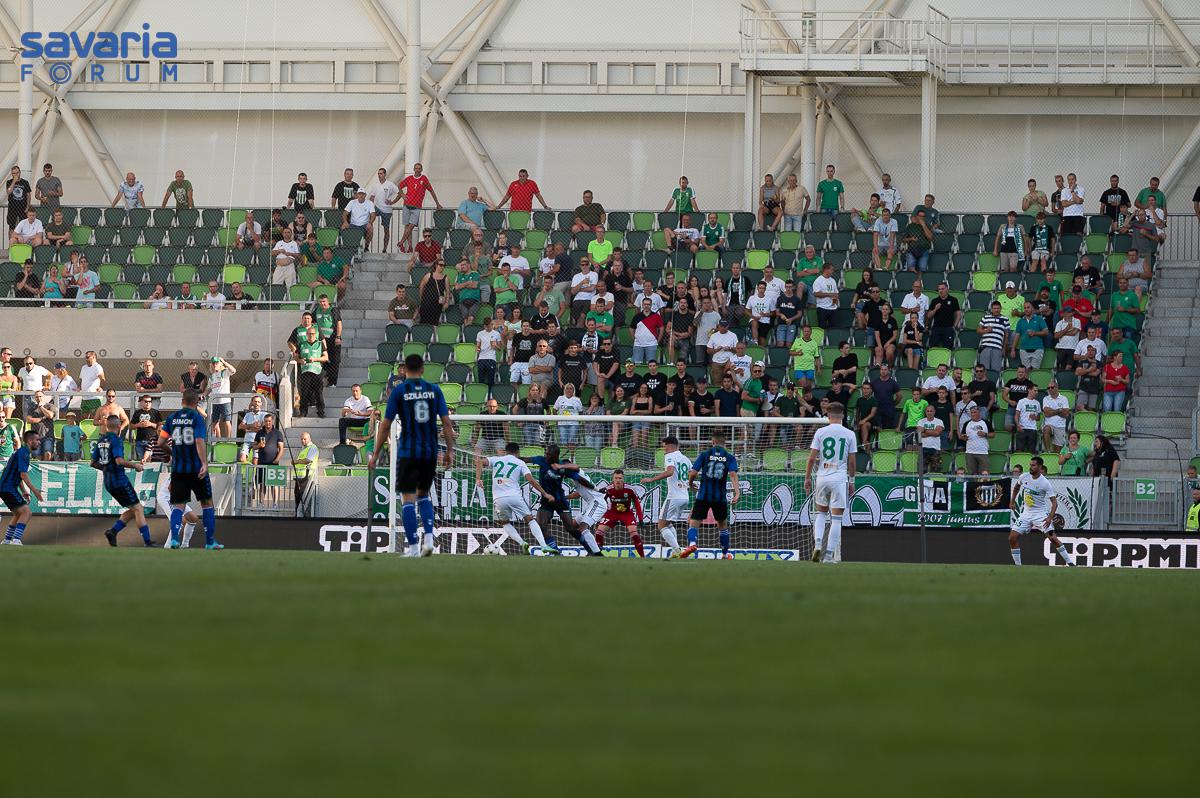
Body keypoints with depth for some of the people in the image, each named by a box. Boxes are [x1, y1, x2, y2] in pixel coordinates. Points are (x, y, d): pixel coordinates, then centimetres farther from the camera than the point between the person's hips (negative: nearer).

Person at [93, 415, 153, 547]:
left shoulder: (101, 441, 12)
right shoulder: (116, 440, -12)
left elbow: (94, 463, 16)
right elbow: (119, 461, -24)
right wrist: (135, 465, -10)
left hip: (108, 482, 8)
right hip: (120, 480, -8)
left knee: (133, 509, 15)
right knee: (137, 508, -5)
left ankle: (113, 530, 2)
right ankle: (147, 541, -10)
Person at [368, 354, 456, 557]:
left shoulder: (399, 391, -3)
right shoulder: (434, 390, 5)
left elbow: (385, 425, -4)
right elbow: (446, 422, 1)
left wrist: (375, 455, 2)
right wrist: (450, 451, 7)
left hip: (408, 452, -3)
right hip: (430, 452, 3)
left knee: (408, 498, 0)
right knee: (423, 494, 20)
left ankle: (413, 548, -6)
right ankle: (429, 538, 3)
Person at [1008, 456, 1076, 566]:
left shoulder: (1045, 483, -17)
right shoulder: (1024, 477, -2)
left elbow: (1054, 502, -18)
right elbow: (1016, 487, 23)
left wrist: (1050, 518, -31)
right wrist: (1013, 501, 24)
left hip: (1040, 513, -5)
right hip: (1026, 513, 5)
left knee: (1052, 537, -18)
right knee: (1012, 537, -6)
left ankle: (1070, 562, -10)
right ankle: (1017, 564, 8)